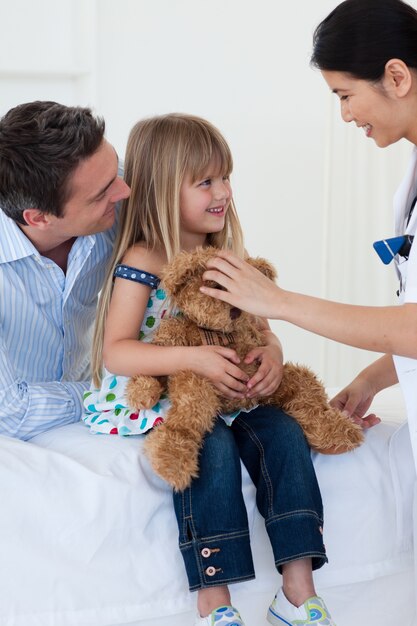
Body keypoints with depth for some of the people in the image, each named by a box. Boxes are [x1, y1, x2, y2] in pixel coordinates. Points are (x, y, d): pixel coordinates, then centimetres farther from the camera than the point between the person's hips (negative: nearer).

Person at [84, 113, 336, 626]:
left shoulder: (226, 257, 9)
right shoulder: (140, 263, -12)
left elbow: (256, 326, 13)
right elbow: (116, 352, -19)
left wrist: (272, 351, -12)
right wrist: (193, 358, -30)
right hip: (153, 398, -6)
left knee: (284, 432, -16)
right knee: (214, 445, -31)